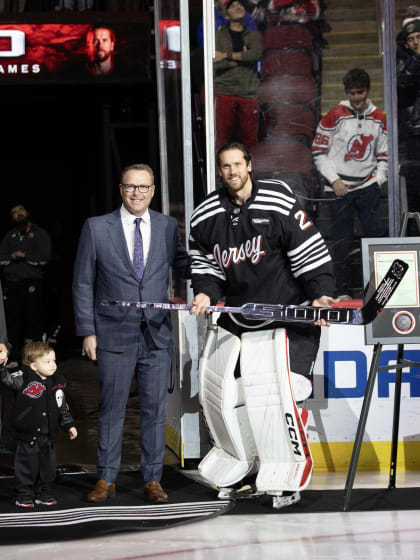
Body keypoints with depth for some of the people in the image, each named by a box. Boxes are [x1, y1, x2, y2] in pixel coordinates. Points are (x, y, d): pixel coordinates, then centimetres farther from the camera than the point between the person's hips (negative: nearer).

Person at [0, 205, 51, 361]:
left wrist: (24, 256, -4)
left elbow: (44, 258, -6)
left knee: (34, 319, -5)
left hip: (32, 283, -4)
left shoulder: (39, 234, 6)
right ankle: (13, 356, 9)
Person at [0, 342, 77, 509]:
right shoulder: (22, 379, -11)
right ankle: (24, 496, 16)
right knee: (27, 467, 3)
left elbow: (62, 408, 15)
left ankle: (43, 494, 28)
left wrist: (69, 425, 12)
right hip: (28, 435, -5)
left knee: (47, 467, 14)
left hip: (48, 436, 5)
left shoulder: (56, 383, 6)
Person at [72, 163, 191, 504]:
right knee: (112, 409, 4)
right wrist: (87, 331, -3)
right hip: (114, 334, -2)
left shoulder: (167, 227, 6)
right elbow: (83, 283, 2)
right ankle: (106, 479, 14)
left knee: (155, 409, 5)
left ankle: (152, 479, 14)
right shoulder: (97, 228, 0)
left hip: (157, 334, 2)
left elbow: (186, 267, 13)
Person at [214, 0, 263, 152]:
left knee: (250, 140, -2)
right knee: (223, 140, -7)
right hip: (225, 94, -2)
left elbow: (256, 54, -6)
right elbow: (215, 63, -5)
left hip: (248, 94, 2)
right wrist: (242, 58, -4)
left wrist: (228, 56, -8)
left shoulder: (254, 36, 16)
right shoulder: (219, 36, 11)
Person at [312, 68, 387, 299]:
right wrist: (334, 180, -7)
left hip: (367, 186, 2)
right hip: (339, 188, -2)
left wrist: (379, 179, 2)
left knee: (376, 235, -4)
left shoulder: (379, 118, 8)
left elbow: (383, 154, 16)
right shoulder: (335, 116, -3)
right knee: (342, 242, 0)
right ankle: (344, 292, 6)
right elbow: (318, 151, -1)